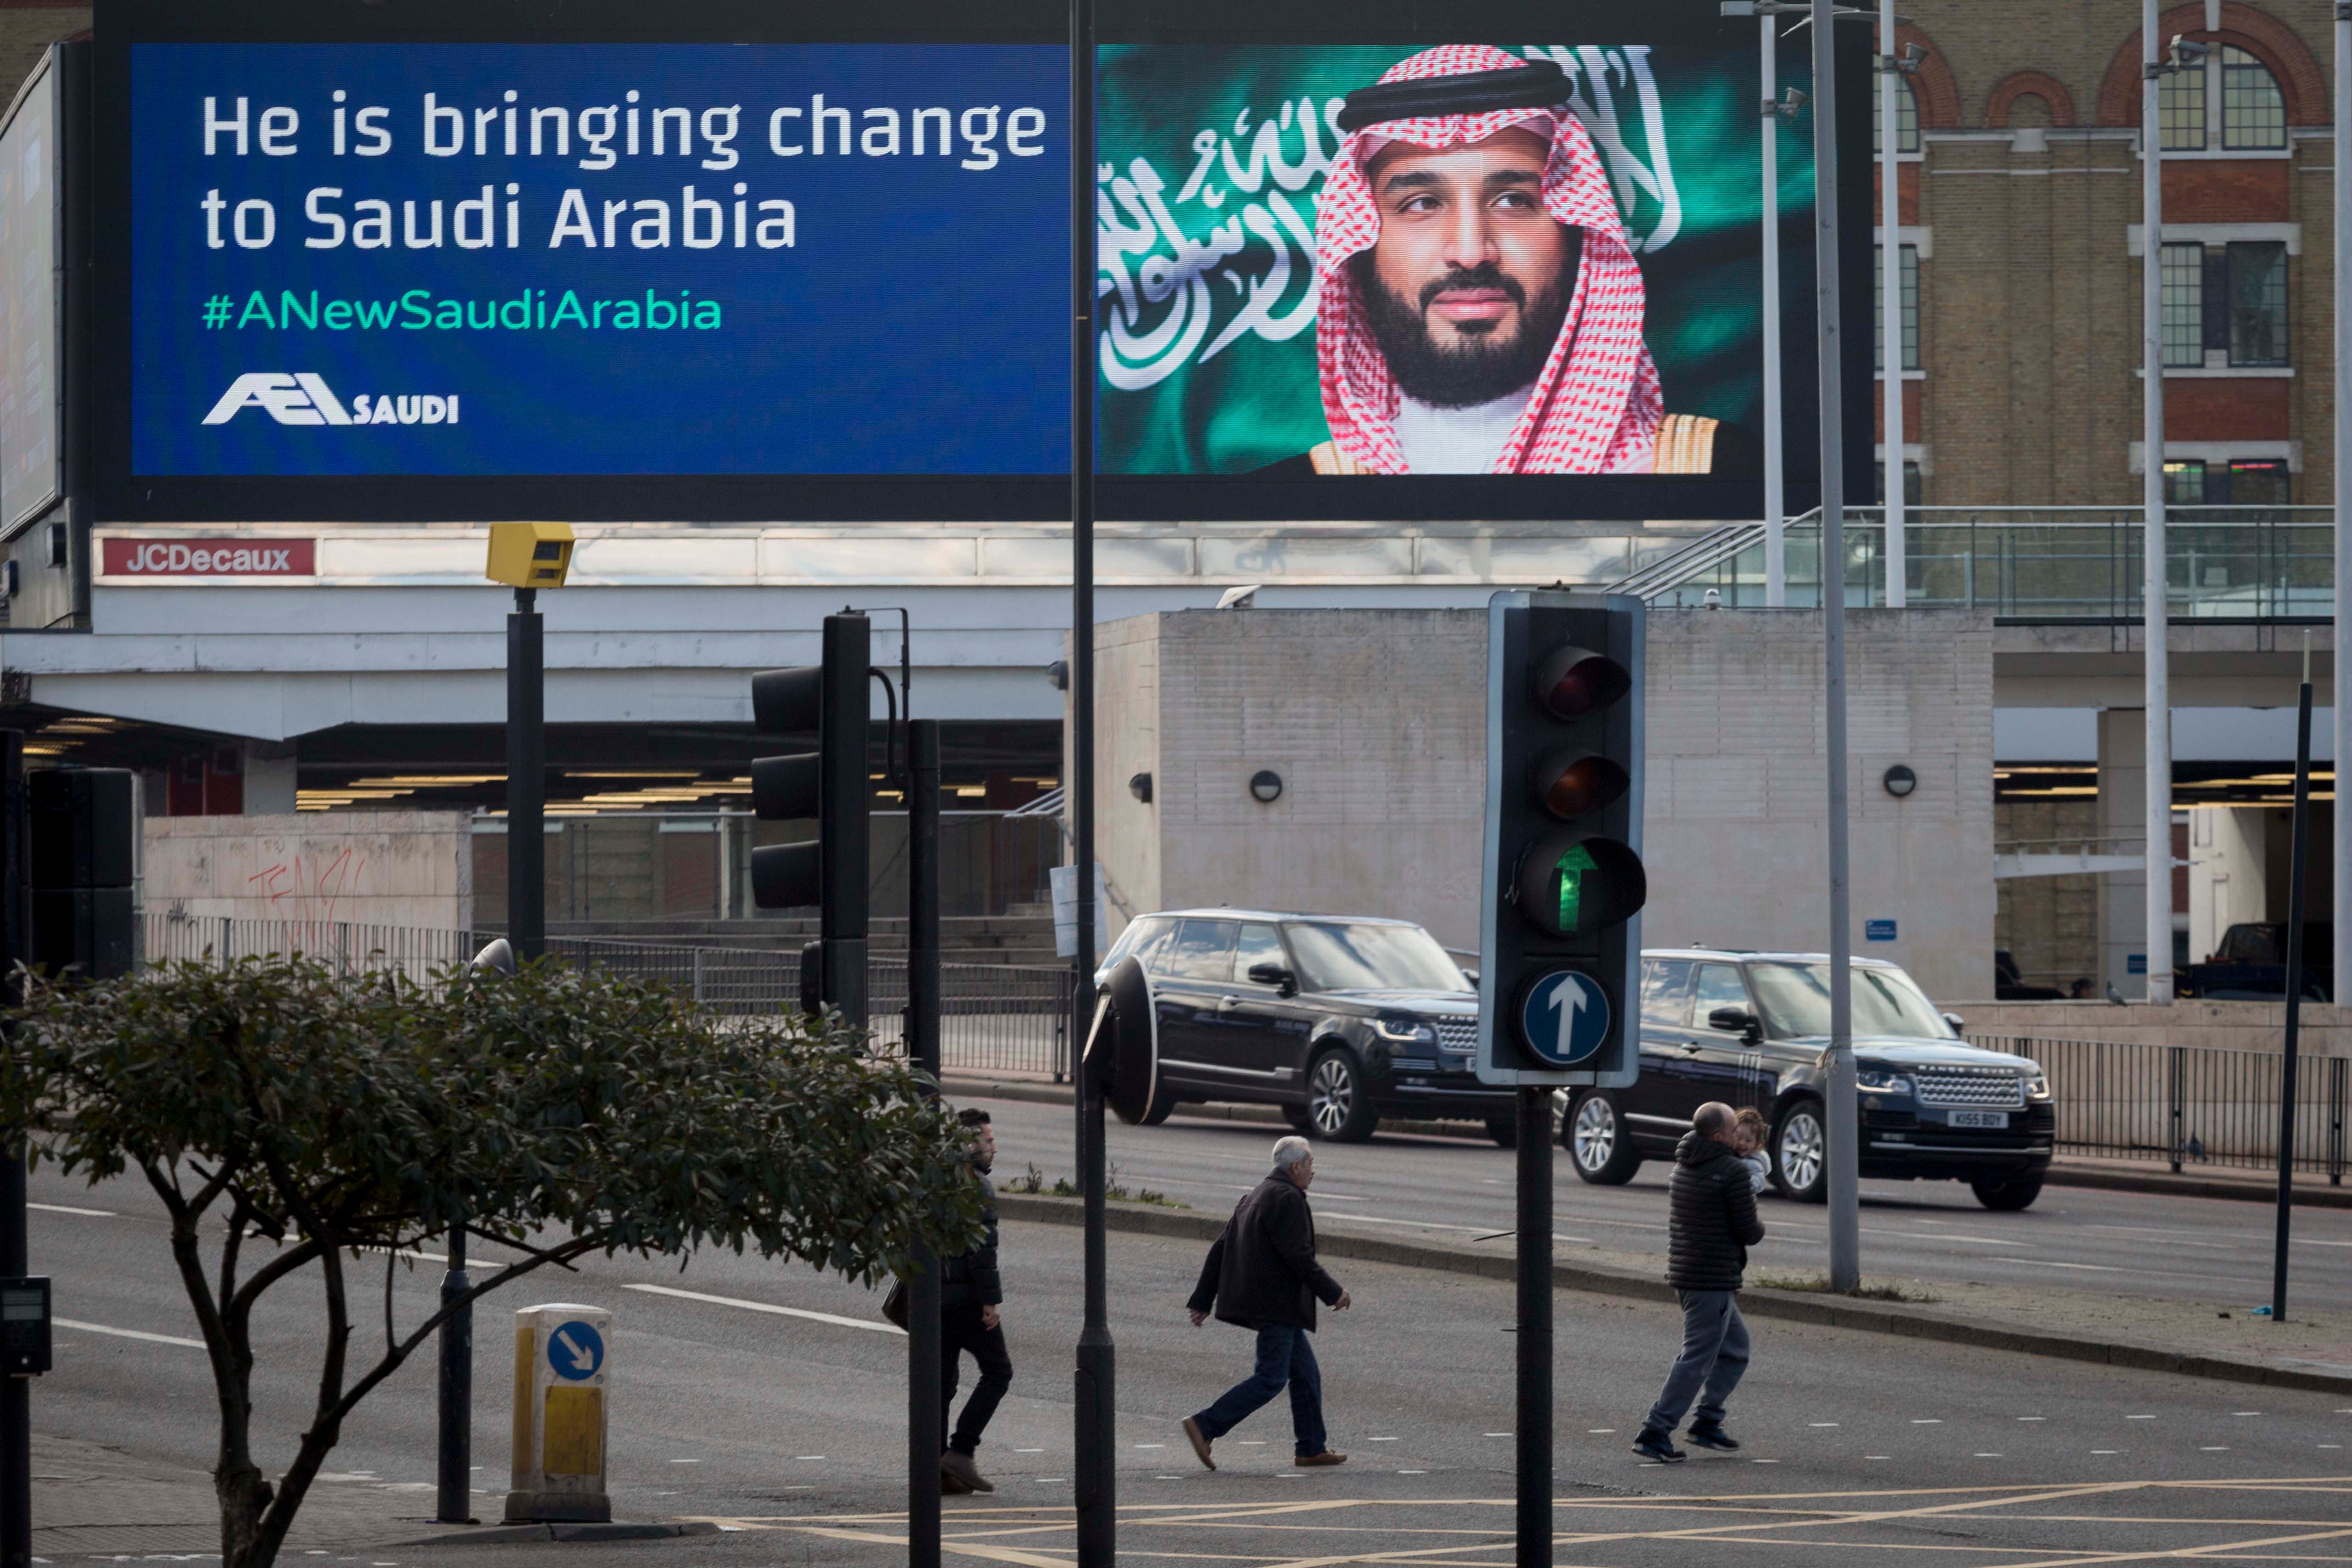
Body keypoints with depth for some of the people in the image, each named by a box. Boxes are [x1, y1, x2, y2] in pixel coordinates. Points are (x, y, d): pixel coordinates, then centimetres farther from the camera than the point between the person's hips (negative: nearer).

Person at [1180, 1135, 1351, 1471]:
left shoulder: (1256, 1196, 16)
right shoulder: (1288, 1199, -14)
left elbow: (1220, 1250, 15)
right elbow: (1298, 1256, -20)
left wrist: (1202, 1301, 16)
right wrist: (1333, 1293, -10)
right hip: (1277, 1303, -10)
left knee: (1306, 1373, 15)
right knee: (1271, 1379, -10)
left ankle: (1312, 1448, 17)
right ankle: (1205, 1426, -15)